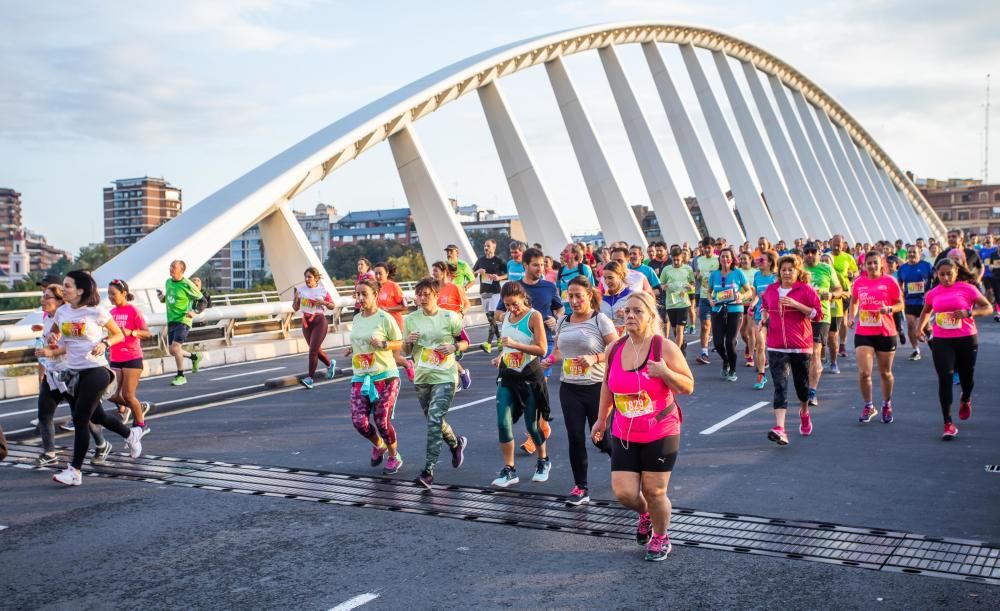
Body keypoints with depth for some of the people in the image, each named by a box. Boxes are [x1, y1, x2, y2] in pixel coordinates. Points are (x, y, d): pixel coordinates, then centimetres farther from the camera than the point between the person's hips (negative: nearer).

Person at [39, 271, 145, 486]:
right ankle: (131, 434, 44)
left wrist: (104, 343, -19)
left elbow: (119, 334, -1)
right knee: (96, 416, 17)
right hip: (73, 371, 6)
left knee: (80, 419, -7)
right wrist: (52, 351, -3)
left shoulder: (97, 312, -10)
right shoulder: (62, 312, 6)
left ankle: (75, 471, 0)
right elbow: (67, 345, 16)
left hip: (95, 370, -6)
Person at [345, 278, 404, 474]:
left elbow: (400, 344, -4)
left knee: (382, 421, -3)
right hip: (360, 377, 5)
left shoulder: (385, 319, -9)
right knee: (359, 421, -4)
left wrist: (383, 343, -21)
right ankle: (379, 445, 28)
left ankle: (394, 457, 24)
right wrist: (351, 349, 5)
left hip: (385, 377, -5)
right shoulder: (357, 319, 10)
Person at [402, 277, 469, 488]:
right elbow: (405, 352, 10)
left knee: (434, 420, -16)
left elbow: (465, 342, 4)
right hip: (421, 378, 5)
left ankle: (428, 470, -15)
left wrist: (453, 346, -16)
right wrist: (408, 341, -12)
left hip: (445, 377, -5)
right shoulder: (410, 319, 4)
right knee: (433, 420, 16)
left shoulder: (449, 317, -5)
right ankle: (456, 444, 46)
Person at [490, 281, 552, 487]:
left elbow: (542, 349, -19)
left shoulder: (534, 316, -13)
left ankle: (543, 461, 31)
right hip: (507, 377, 5)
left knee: (531, 424, 6)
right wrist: (501, 356, 5)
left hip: (530, 377, -5)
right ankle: (509, 470, 4)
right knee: (503, 423, -5)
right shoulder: (504, 317, 6)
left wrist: (515, 344, -26)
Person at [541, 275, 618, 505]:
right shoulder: (563, 322, 8)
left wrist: (595, 358, -24)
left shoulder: (601, 320, -8)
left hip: (597, 387, -4)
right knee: (575, 438, 3)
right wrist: (550, 359, 0)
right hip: (569, 388, 4)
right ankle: (580, 487, 14)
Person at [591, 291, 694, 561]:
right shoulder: (613, 350, 0)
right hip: (624, 435, 3)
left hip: (661, 434, -3)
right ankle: (644, 514, 35)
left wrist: (665, 373, -26)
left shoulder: (665, 348, -12)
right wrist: (601, 419, 19)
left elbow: (688, 387, -9)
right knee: (624, 493, -2)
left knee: (654, 492, 4)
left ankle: (660, 537, 33)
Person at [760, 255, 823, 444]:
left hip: (801, 345, -1)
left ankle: (804, 413, 46)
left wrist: (796, 305, -19)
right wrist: (764, 316, 4)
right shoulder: (770, 290, 7)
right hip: (776, 347, 1)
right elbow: (764, 306, 26)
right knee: (780, 386, -11)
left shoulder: (806, 290, -4)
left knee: (801, 383, 15)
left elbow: (818, 314, -8)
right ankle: (780, 429, -21)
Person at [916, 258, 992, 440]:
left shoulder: (968, 288, -5)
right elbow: (926, 311, 23)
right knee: (945, 379, -8)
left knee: (966, 375, 15)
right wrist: (920, 327, 7)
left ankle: (965, 400, 52)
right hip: (941, 341, 1)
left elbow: (988, 308, -4)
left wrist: (969, 312, -21)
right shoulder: (933, 293, 4)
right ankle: (948, 424, -4)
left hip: (966, 339, -1)